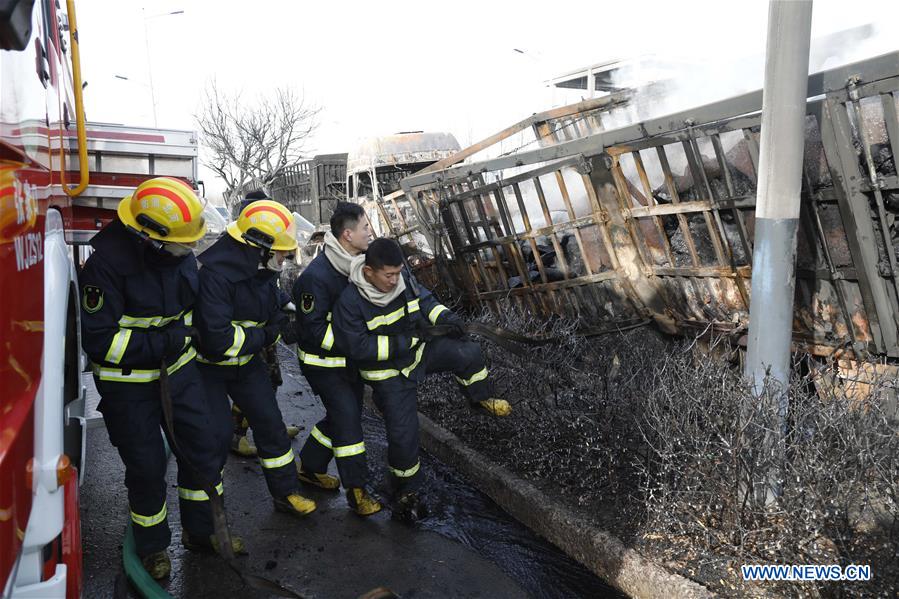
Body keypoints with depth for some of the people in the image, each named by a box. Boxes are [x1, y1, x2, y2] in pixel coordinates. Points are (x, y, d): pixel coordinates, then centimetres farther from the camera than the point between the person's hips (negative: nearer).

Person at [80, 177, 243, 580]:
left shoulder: (179, 253, -4)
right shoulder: (106, 260, -24)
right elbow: (97, 339, -23)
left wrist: (181, 332, 5)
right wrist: (159, 343, -25)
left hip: (178, 368, 6)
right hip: (129, 380, -5)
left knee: (201, 446, 8)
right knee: (146, 464, 6)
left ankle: (201, 530, 30)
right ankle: (152, 546, 31)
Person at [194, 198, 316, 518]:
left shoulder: (261, 270, -3)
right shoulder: (214, 272, -31)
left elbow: (274, 317, 9)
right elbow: (218, 339, -35)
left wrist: (277, 326, -13)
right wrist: (261, 337, -20)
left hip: (247, 361, 8)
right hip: (208, 365, -7)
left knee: (270, 423, 10)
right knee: (217, 435, -6)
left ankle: (286, 492, 25)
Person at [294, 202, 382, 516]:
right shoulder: (316, 277, -27)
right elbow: (313, 330, -24)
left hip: (349, 358, 9)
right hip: (323, 363, -8)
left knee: (346, 413, 16)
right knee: (347, 417, -8)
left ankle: (311, 467, 36)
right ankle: (356, 491, 5)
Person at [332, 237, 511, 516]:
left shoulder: (403, 278, -15)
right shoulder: (350, 301, -28)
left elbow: (425, 299, 4)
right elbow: (359, 347, -28)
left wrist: (445, 317, -16)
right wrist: (404, 341, -30)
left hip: (418, 350, 4)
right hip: (389, 374, -4)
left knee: (469, 353, -8)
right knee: (403, 433, -4)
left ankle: (481, 399, 22)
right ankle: (406, 488, 23)